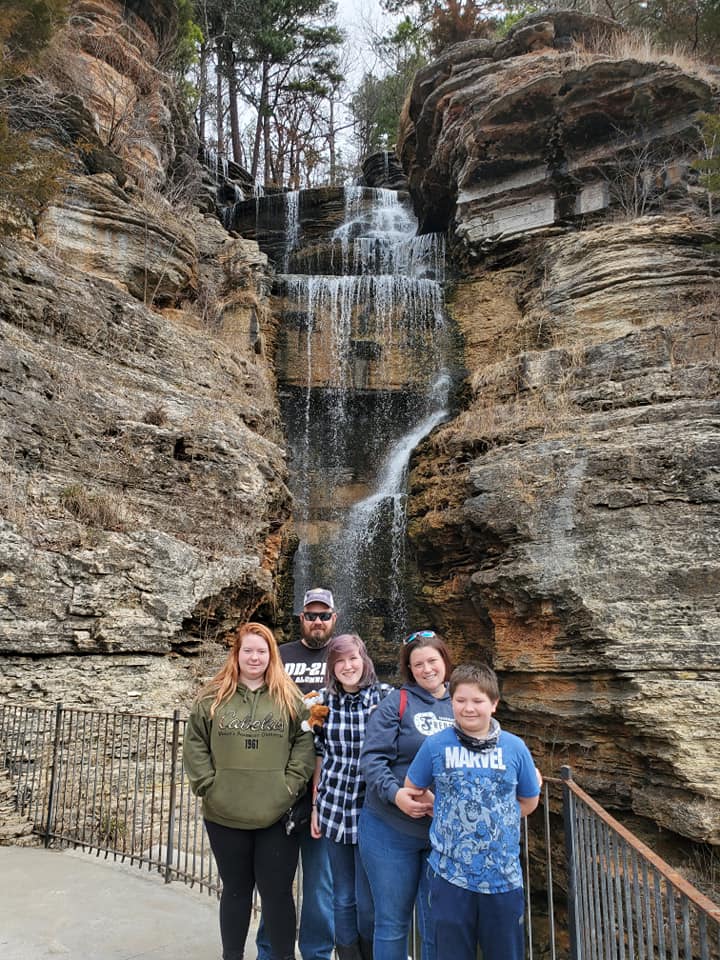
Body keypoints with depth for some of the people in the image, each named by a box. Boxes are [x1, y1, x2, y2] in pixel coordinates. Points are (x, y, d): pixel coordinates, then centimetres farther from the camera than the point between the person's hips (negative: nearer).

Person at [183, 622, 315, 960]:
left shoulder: (289, 697, -1)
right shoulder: (212, 696, 1)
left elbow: (305, 741, -2)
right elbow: (195, 745, 3)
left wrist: (290, 785, -10)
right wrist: (208, 785, -5)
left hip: (277, 815, -1)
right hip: (225, 816, 1)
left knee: (277, 892, 9)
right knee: (235, 890, 18)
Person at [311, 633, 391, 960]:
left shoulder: (384, 696, -9)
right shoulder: (325, 700, 0)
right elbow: (320, 755, 8)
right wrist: (315, 805, 8)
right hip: (334, 808, 3)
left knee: (368, 901, 5)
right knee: (343, 898, 14)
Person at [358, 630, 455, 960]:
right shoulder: (396, 703, -6)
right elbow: (371, 758, -12)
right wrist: (394, 793, -26)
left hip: (445, 833, 3)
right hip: (391, 830, -3)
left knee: (437, 926, 14)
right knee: (393, 922, 10)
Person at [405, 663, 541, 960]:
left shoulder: (515, 747, -5)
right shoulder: (435, 745, -7)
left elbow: (528, 802, 8)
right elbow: (413, 789, 8)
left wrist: (493, 819, 1)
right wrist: (448, 816, 0)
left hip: (503, 877, 1)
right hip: (451, 874, 0)